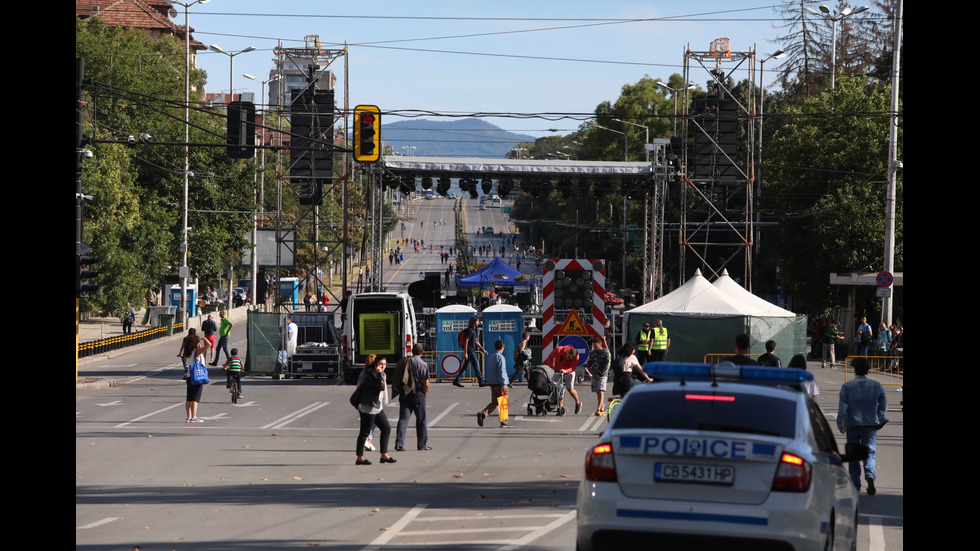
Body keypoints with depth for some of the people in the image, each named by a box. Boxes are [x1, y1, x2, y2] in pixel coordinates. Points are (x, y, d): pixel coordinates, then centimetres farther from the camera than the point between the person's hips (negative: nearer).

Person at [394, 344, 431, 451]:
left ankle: (399, 443, -8)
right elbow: (426, 384, -12)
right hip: (418, 394, -3)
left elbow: (396, 378, 7)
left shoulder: (403, 362, 2)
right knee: (421, 420, 9)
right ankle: (422, 444, 15)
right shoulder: (423, 365, -10)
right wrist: (424, 393, 5)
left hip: (404, 394, 3)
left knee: (403, 419, 3)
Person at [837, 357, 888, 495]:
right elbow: (884, 403, 7)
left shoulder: (847, 386, -3)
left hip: (852, 425, -1)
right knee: (869, 453, 1)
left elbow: (842, 406, -7)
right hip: (870, 425, 1)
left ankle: (855, 484, 9)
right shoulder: (876, 385, 3)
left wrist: (840, 423, -4)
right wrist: (879, 418, 19)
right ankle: (870, 475, -26)